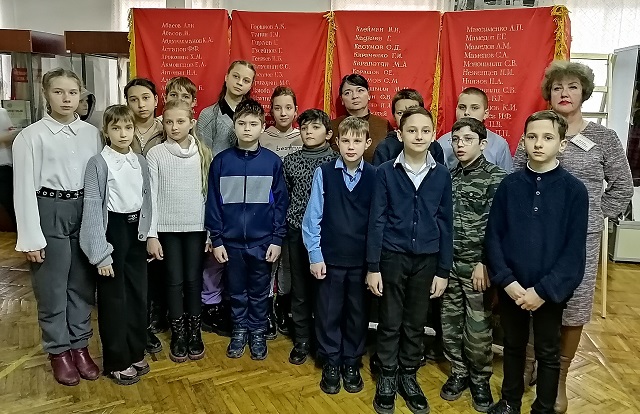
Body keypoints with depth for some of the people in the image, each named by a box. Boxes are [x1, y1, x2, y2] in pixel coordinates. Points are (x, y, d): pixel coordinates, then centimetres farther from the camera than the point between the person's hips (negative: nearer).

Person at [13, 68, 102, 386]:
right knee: (52, 288, 8)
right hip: (49, 212, -3)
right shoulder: (30, 136, -5)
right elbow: (24, 188, -7)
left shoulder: (92, 133, 4)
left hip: (86, 211, 3)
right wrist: (31, 237, -9)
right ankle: (59, 351, 26)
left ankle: (80, 346, 28)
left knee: (82, 285, 12)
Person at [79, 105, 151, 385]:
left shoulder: (141, 162, 5)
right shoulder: (98, 163, -11)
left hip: (136, 232, 5)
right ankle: (116, 362, 21)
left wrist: (149, 234, 6)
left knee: (138, 295, 12)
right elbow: (92, 208, -12)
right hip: (112, 231, -5)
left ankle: (135, 353, 30)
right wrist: (101, 253, -15)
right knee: (114, 298, 6)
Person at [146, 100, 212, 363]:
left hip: (196, 226, 1)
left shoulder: (203, 154, 1)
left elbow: (210, 194, 1)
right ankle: (178, 335, 22)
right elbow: (151, 196, -3)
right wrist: (151, 235, -7)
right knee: (175, 280, 7)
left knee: (194, 280, 8)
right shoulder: (155, 155, -2)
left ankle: (194, 332, 24)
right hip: (167, 228, 0)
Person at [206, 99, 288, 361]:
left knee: (260, 292, 13)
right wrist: (216, 240, -2)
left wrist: (277, 239, -4)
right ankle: (239, 331, 34)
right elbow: (213, 203, 0)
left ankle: (258, 333, 32)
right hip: (231, 241, 1)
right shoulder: (221, 161, -2)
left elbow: (280, 203, -2)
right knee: (236, 291, 15)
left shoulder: (273, 161, -4)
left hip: (262, 241, -1)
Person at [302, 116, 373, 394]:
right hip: (330, 257, -1)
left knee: (357, 313, 14)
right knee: (328, 313, 11)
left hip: (362, 259, 1)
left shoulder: (375, 177, -5)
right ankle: (331, 364, 31)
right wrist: (315, 255, -5)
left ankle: (351, 363, 34)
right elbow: (313, 217, -5)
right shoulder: (324, 173, -8)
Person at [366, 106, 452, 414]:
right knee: (390, 322, 10)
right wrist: (373, 267, -7)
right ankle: (388, 377, 29)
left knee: (416, 323, 14)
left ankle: (409, 376, 33)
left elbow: (445, 224, 3)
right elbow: (376, 221, -6)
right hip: (392, 257, -2)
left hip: (426, 259, 2)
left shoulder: (442, 175, 0)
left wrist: (443, 269, 2)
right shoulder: (385, 172, -6)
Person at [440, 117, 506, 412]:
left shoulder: (495, 177, -7)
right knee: (450, 323, 12)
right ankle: (458, 373, 31)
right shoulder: (449, 176, 7)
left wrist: (484, 263, -14)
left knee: (478, 328, 5)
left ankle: (480, 379, 26)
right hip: (449, 263, 5)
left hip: (477, 265, -4)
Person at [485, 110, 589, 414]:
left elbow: (574, 249, -10)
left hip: (551, 291, -2)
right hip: (510, 287, 2)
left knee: (548, 353, 15)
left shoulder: (574, 189, -8)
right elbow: (493, 235, -3)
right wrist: (507, 280, -13)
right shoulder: (509, 185, -2)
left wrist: (544, 290, -15)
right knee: (513, 346, 19)